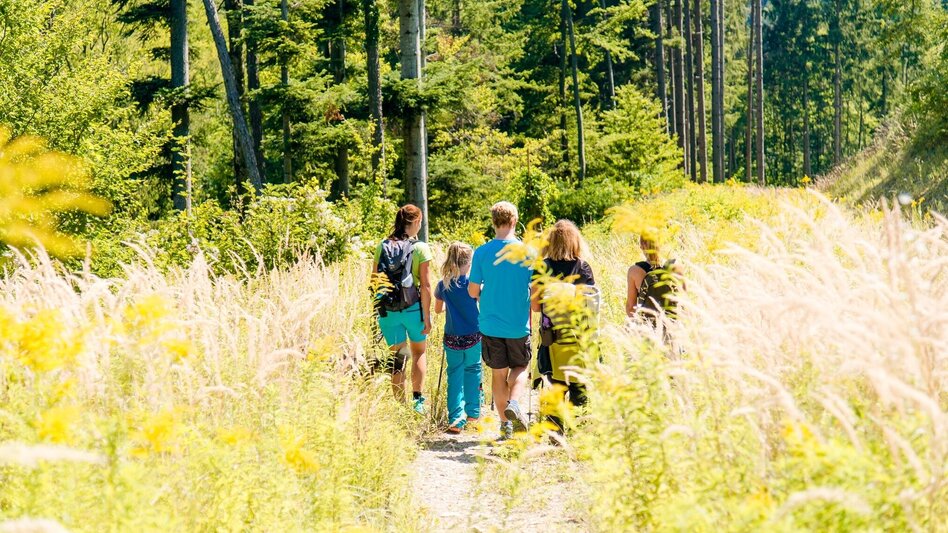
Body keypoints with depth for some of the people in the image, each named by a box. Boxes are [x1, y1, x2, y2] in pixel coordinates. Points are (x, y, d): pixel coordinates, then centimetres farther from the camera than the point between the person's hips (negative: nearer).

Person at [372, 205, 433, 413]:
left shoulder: (382, 247, 1)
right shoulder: (420, 249, -9)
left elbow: (374, 279, 4)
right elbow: (425, 285, -10)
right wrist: (427, 317, -6)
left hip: (388, 310, 2)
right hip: (413, 308, -2)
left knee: (397, 358, 12)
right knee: (418, 353, 17)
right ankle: (417, 400, 6)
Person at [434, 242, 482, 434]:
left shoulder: (443, 285, -1)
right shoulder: (473, 283, -10)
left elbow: (438, 309, 15)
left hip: (452, 339, 1)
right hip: (473, 337, -1)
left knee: (455, 375, 7)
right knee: (473, 369, 19)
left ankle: (456, 419, -3)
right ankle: (472, 412, 22)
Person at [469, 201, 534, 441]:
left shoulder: (482, 252, -6)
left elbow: (473, 291, -2)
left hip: (491, 325, 1)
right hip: (519, 325, -1)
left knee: (498, 373, 12)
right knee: (520, 367, 18)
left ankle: (505, 424, 12)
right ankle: (513, 403, -8)